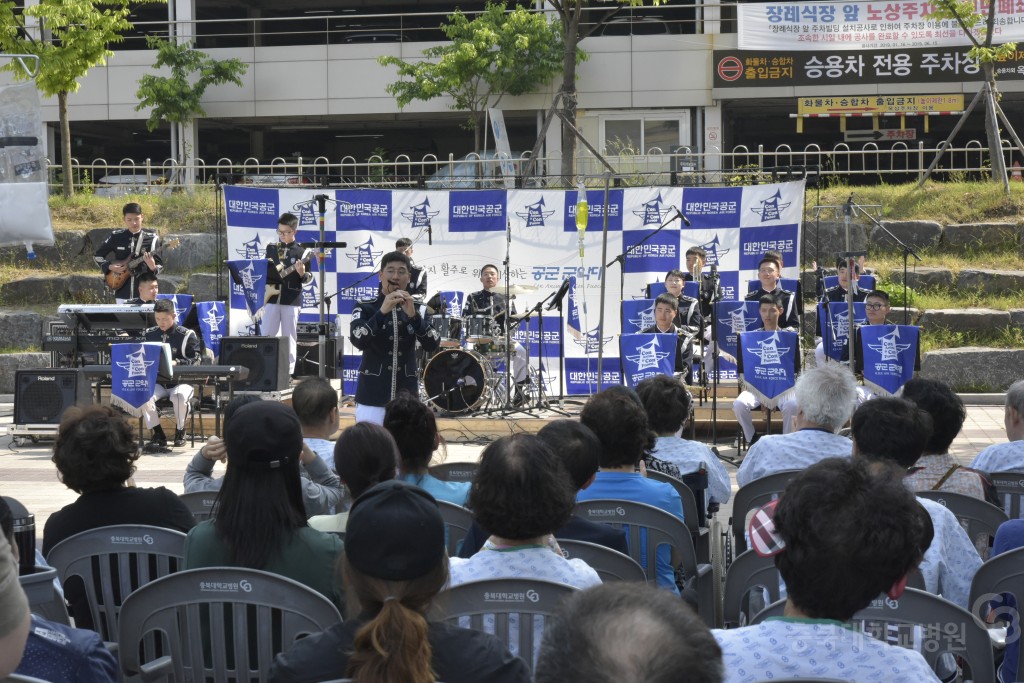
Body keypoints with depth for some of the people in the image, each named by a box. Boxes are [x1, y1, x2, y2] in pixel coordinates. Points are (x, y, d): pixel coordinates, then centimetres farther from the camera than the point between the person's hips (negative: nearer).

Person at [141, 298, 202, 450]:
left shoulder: (186, 335, -3)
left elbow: (196, 360, -8)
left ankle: (180, 432, -9)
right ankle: (158, 435, -16)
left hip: (181, 382, -3)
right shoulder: (150, 334, 11)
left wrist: (177, 362, -24)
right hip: (157, 383, 3)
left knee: (180, 396, -37)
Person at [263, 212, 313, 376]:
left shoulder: (301, 251, -1)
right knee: (265, 336, 2)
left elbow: (309, 278, -1)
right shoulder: (271, 247, 10)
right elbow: (264, 269, 20)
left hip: (291, 300, -3)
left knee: (289, 339, 0)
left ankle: (288, 373, 4)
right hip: (271, 298, 4)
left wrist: (302, 273, -22)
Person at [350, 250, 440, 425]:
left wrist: (413, 315, -21)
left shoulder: (418, 310, 7)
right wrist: (382, 311, -27)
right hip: (372, 397, -2)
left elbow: (432, 345, -7)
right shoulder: (365, 308, 0)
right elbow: (357, 341, -17)